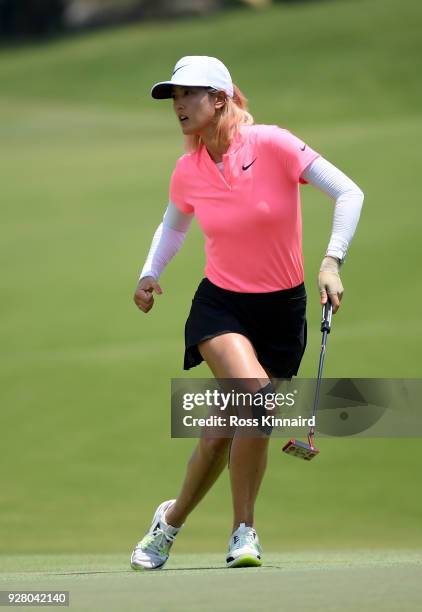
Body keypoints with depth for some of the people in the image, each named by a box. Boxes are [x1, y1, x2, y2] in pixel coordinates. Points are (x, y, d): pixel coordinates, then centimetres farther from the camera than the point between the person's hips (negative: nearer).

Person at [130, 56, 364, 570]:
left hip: (282, 309, 0)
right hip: (220, 303, 0)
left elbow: (348, 193, -12)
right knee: (254, 395, -25)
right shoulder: (187, 172, -2)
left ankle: (171, 522, 18)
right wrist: (150, 274, 4)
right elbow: (173, 224, 20)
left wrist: (332, 262, -22)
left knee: (226, 429, -3)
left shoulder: (272, 145, -14)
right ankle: (243, 529, -9)